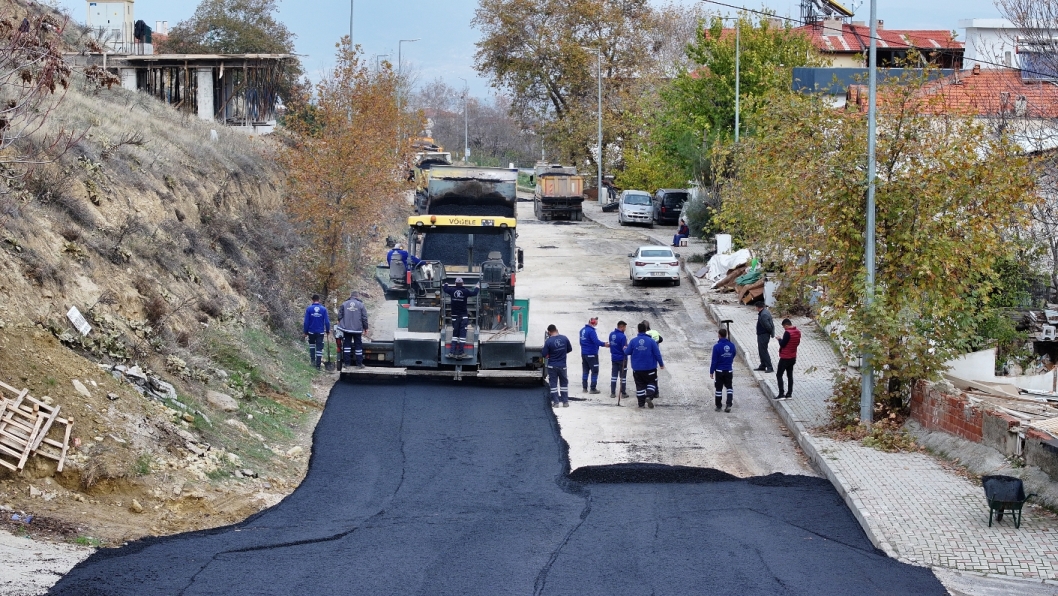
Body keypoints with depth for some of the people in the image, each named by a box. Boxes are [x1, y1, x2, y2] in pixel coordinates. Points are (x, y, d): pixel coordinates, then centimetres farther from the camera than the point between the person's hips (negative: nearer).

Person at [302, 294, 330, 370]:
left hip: (311, 332, 0)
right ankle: (318, 365, 3)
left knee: (312, 344, 25)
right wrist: (328, 331, 9)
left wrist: (305, 332, 2)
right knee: (319, 348, 4)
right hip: (320, 332, 0)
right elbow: (327, 321, -4)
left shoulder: (309, 309, -8)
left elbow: (306, 322, -7)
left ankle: (312, 360, 15)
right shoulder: (323, 309, -6)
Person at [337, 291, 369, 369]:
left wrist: (341, 324, 21)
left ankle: (347, 363, 5)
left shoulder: (344, 304, 2)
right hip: (357, 329, -1)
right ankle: (359, 364, 7)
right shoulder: (361, 305, -2)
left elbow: (340, 316, 5)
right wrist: (365, 328, 10)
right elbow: (364, 318, -1)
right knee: (358, 346, 6)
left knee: (347, 345, 7)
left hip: (346, 328, 1)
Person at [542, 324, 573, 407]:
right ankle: (565, 402, 14)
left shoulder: (548, 341, -16)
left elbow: (544, 354, -13)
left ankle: (555, 402, 3)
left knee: (553, 384, 7)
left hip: (552, 366, -2)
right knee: (564, 383, 15)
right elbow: (570, 349, 6)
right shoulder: (564, 338, -7)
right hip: (562, 366, 2)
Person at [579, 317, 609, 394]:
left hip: (584, 353, 8)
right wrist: (604, 344, -14)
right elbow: (596, 341, -26)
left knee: (585, 370, 15)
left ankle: (584, 387, 18)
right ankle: (593, 389, -3)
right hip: (592, 354, -8)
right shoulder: (591, 331, -20)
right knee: (594, 371, -1)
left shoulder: (582, 330, 8)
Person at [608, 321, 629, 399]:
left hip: (614, 358, 6)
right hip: (622, 359, -6)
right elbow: (625, 349, -21)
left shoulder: (611, 334, 1)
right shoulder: (622, 336, -22)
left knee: (614, 375, 11)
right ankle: (623, 393, 10)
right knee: (623, 376, 5)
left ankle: (612, 393, 10)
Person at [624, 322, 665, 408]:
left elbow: (627, 352, 0)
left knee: (640, 385, 10)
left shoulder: (633, 341, -7)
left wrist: (625, 349, 24)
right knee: (652, 382, 12)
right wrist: (661, 364, 6)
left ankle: (641, 403, 10)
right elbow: (657, 354, -7)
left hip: (637, 369, 2)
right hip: (650, 368, -2)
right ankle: (649, 396, -12)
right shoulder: (651, 341, -11)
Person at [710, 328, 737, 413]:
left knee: (719, 389, 7)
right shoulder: (732, 345, -4)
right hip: (729, 371, 3)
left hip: (719, 371, -3)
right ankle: (729, 405, 2)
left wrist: (711, 371, -6)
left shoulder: (717, 347, -16)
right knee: (729, 387, 14)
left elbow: (714, 361, -14)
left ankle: (718, 406, 13)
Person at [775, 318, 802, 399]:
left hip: (785, 358, -8)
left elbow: (782, 344, -19)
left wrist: (779, 339, 1)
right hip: (793, 357, 8)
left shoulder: (787, 333, -22)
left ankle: (781, 394, -6)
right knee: (790, 375, 15)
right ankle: (789, 393, 16)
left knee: (779, 375, -1)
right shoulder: (798, 332, 3)